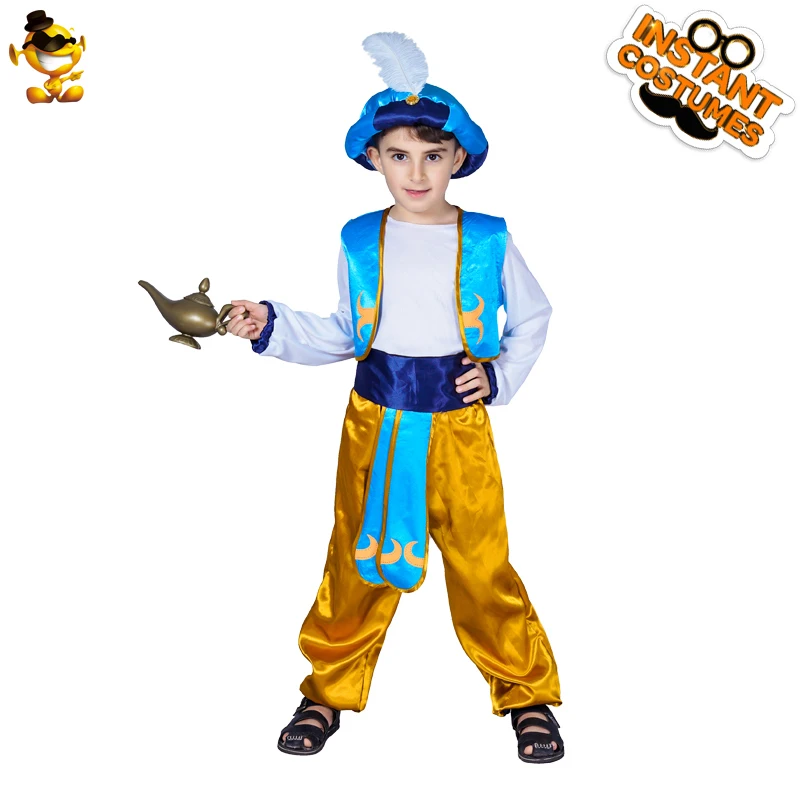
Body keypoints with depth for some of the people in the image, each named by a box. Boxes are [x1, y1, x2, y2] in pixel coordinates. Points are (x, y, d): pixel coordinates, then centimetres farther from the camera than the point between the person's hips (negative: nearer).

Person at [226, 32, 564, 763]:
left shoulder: (488, 239, -3)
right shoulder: (358, 241, 1)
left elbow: (533, 318, 11)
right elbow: (340, 335, 9)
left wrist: (502, 376, -3)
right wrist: (273, 328, -4)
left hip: (459, 422, -1)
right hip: (374, 420, 2)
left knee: (483, 563, 3)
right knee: (358, 558, 11)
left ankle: (527, 693, 25)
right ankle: (332, 688, 31)